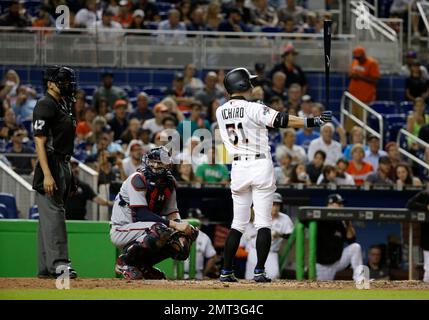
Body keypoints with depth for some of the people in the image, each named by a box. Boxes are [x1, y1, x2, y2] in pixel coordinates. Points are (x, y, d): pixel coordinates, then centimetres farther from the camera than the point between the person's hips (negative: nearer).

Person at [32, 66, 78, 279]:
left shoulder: (64, 106, 19)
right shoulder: (45, 105, -11)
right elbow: (40, 142, -17)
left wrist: (70, 177, 21)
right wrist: (47, 175, -25)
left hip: (64, 165, 10)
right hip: (51, 165, -10)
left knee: (50, 217, 10)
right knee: (53, 213, -14)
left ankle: (46, 267, 11)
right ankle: (59, 263, -20)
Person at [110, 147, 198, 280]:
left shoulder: (169, 184, 4)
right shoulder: (138, 180, -18)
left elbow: (173, 215, 3)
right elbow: (141, 214, -26)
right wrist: (175, 225, -31)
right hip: (121, 231, -8)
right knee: (160, 229, -32)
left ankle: (142, 264, 8)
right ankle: (125, 262, -16)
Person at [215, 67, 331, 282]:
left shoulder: (221, 112, 5)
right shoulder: (253, 109, -11)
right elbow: (280, 120, -21)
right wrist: (312, 122, -24)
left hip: (238, 168, 5)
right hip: (261, 167, -5)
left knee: (238, 223, 12)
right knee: (263, 223, -1)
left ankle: (226, 272, 8)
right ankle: (259, 271, -7)